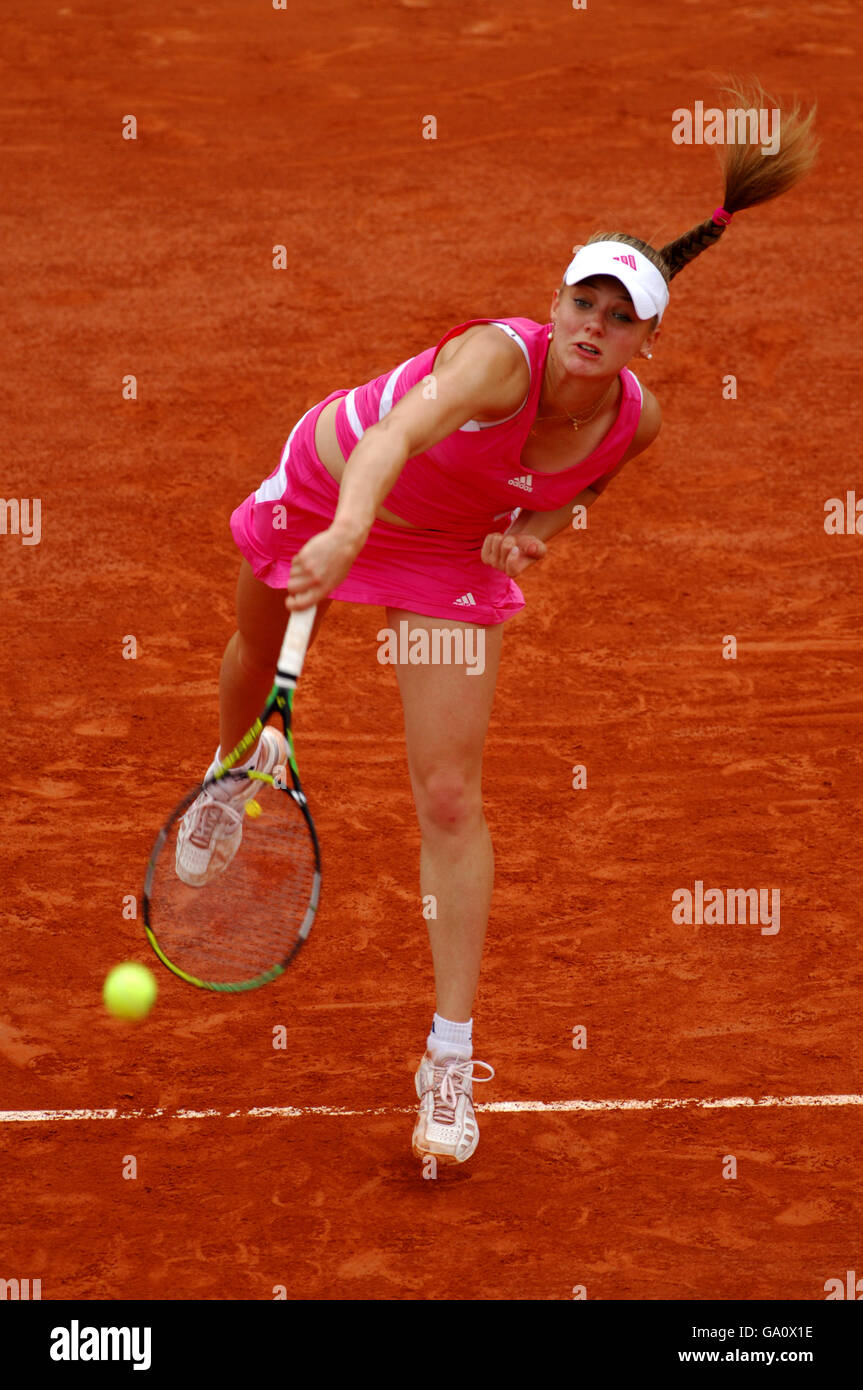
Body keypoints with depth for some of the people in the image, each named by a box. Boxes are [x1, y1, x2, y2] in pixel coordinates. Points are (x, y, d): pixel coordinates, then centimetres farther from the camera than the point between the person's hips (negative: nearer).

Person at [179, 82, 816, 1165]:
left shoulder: (635, 421, -23)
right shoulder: (501, 355, -40)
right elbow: (399, 433, -59)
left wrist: (537, 528, -19)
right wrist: (346, 531, -78)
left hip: (455, 552, 2)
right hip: (332, 492, -2)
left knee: (450, 798, -8)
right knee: (258, 652, 28)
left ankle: (452, 1057, -1)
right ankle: (235, 772, 68)